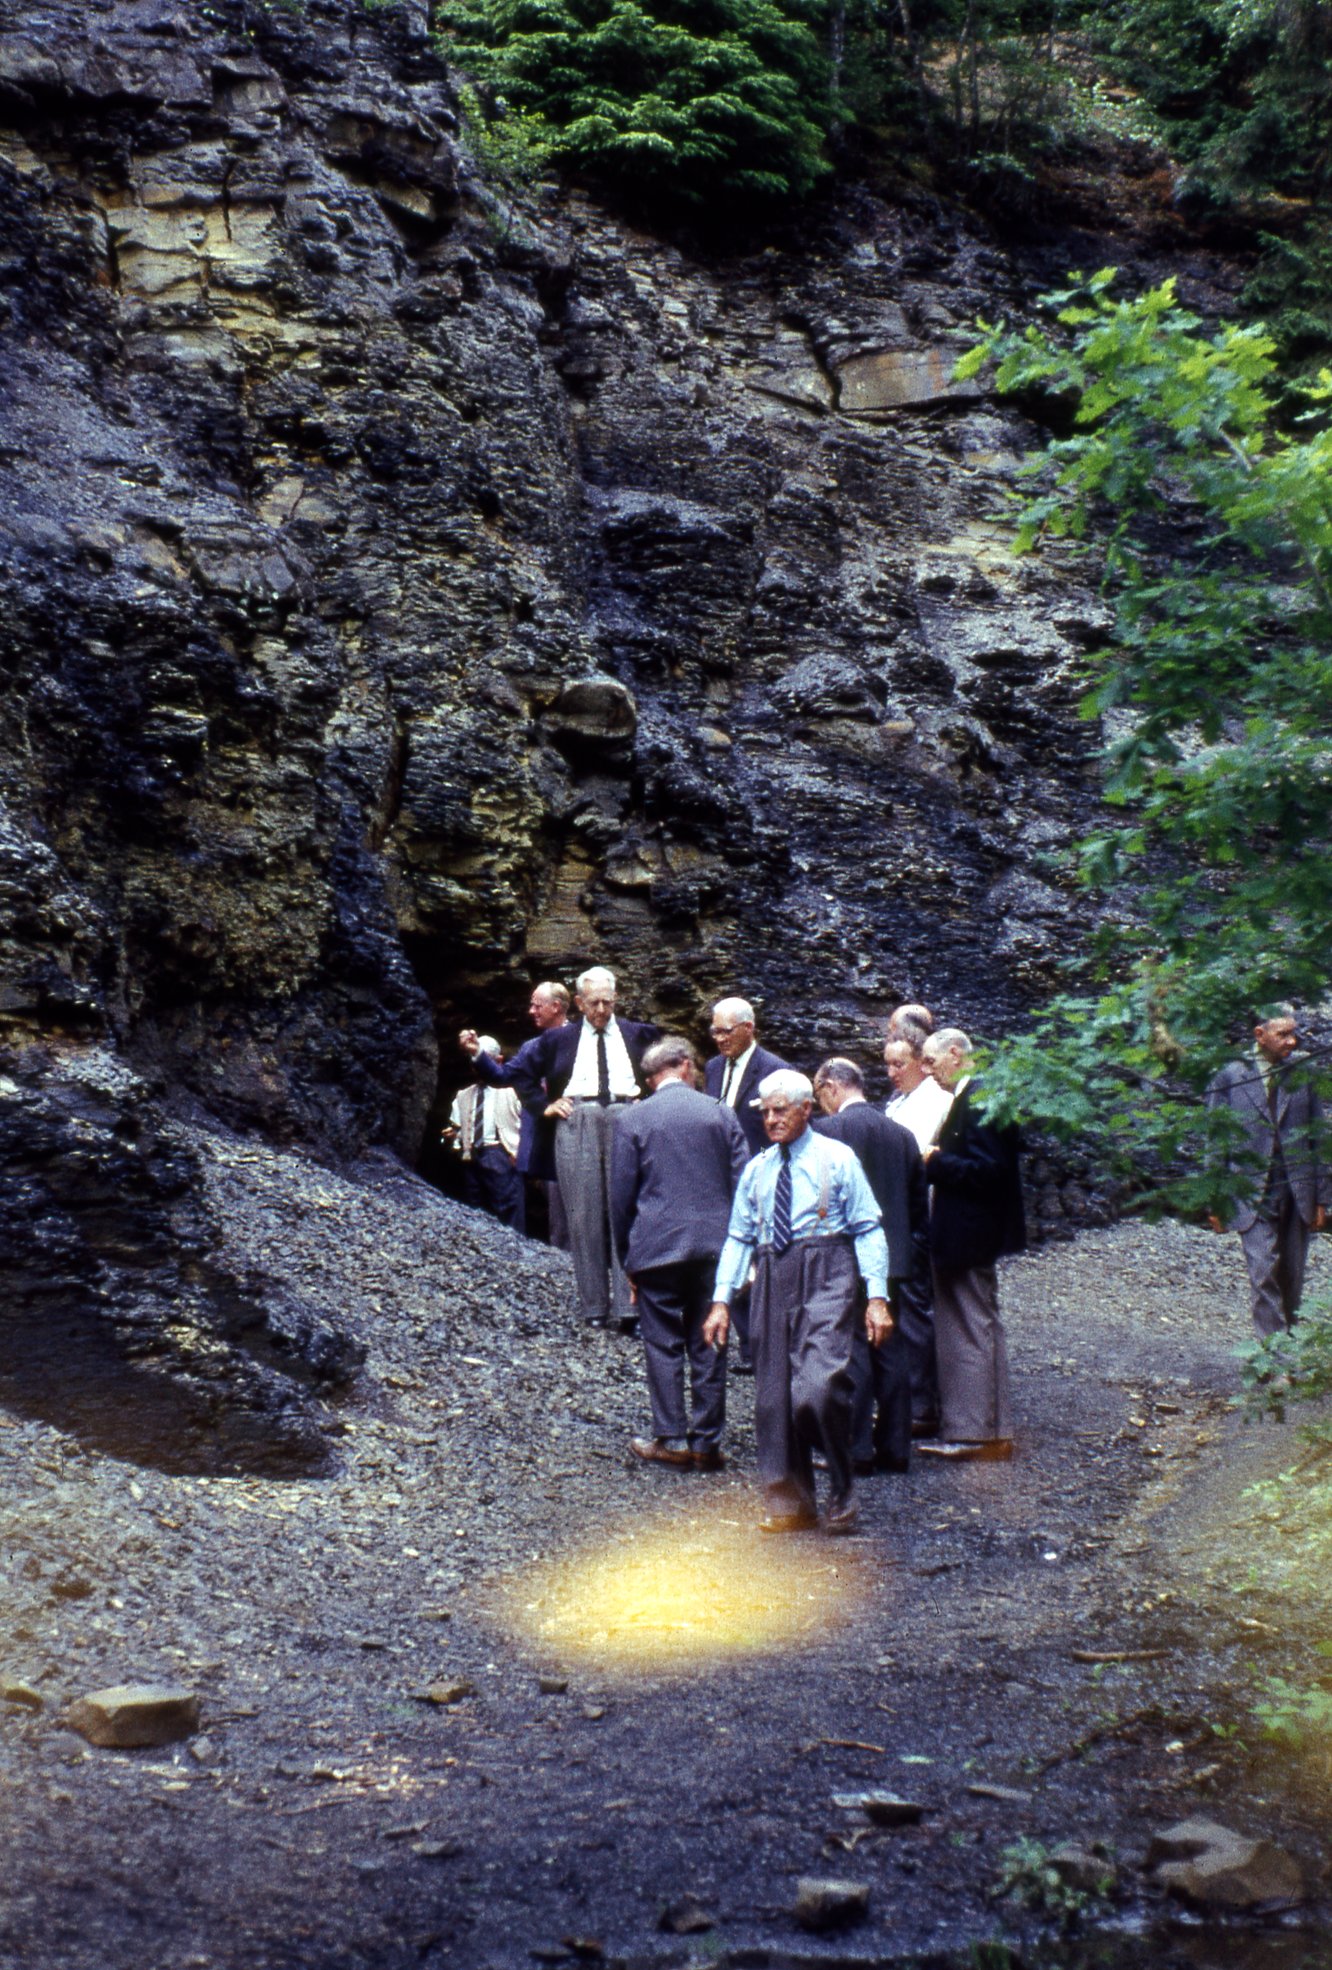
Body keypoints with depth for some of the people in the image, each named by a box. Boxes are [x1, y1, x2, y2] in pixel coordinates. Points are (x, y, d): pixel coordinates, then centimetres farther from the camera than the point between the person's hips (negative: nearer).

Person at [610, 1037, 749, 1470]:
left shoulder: (632, 1120, 0)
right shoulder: (720, 1113, 4)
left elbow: (621, 1196, 1)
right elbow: (742, 1185, 3)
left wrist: (627, 1259, 9)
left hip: (657, 1247, -2)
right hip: (714, 1247, 2)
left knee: (663, 1344, 5)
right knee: (707, 1345, 7)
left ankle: (671, 1439, 5)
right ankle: (707, 1442, 9)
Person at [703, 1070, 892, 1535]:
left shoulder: (838, 1159, 2)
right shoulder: (756, 1170, 15)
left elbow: (868, 1229, -1)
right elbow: (738, 1237, 16)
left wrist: (877, 1296, -9)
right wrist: (721, 1301, 8)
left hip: (827, 1274, -5)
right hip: (773, 1278, 5)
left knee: (818, 1385, -19)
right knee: (773, 1393, 4)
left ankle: (842, 1492, 2)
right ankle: (790, 1501, 16)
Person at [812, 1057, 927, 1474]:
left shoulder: (826, 1130, -11)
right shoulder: (902, 1134, 10)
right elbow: (919, 1201, 15)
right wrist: (918, 1251, 22)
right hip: (892, 1259, 7)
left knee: (851, 1352, -1)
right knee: (891, 1352, 11)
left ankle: (856, 1450, 2)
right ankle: (894, 1447, 17)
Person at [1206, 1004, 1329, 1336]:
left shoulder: (1303, 1074, 7)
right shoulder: (1229, 1078, -1)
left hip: (1297, 1195, 3)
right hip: (1252, 1194, -3)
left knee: (1292, 1278, 8)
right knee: (1264, 1274, -12)